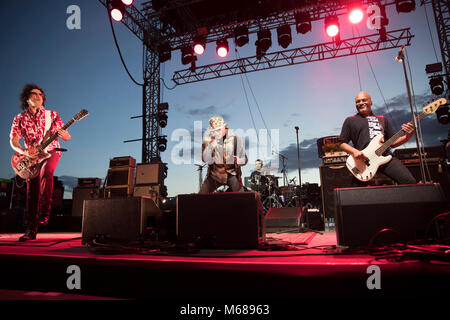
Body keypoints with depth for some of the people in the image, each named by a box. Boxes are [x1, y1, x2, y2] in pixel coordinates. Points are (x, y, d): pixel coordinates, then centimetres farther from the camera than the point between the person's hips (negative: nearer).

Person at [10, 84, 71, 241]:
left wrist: (63, 134, -21)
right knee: (31, 192, -2)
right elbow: (13, 140, 1)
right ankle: (31, 230, 4)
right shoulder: (20, 118, 7)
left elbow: (67, 137, 3)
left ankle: (44, 212, -26)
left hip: (51, 151, -2)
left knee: (45, 171, -35)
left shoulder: (52, 115, 5)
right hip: (31, 157, 2)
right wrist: (24, 152, -19)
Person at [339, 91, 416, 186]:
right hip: (363, 159, -2)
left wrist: (407, 136, 4)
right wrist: (354, 151, -10)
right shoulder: (350, 121, 15)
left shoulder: (382, 120, 25)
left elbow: (393, 142, 23)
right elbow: (343, 143, 9)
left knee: (410, 181, -16)